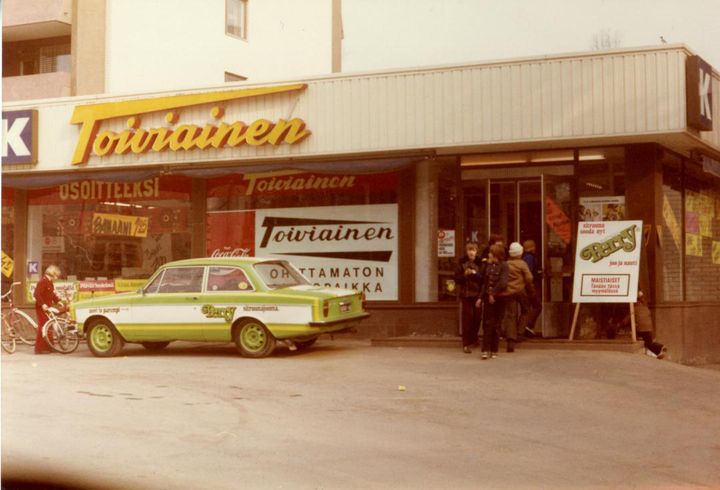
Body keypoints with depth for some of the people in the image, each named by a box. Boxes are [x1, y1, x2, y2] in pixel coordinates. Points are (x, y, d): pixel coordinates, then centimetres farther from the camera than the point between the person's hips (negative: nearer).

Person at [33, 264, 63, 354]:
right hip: (42, 308, -10)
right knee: (43, 327, -8)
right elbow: (37, 294, -24)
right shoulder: (43, 281, -16)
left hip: (47, 308, 10)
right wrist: (42, 304, -27)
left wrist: (58, 301, 12)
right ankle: (39, 349, -5)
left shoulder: (50, 282, 15)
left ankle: (48, 347, 20)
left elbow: (52, 294, 24)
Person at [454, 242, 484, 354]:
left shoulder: (480, 264, 4)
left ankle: (474, 337, 32)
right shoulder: (462, 263, 4)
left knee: (477, 318, 5)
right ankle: (466, 344, -2)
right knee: (467, 318, -6)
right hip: (466, 295, -1)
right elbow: (457, 279, 3)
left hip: (477, 295, 1)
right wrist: (465, 274, -13)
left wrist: (475, 274, -16)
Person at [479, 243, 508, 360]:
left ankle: (494, 350, 12)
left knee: (495, 324, 4)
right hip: (488, 297, 4)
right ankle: (486, 350, -5)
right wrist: (481, 296, 9)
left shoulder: (503, 265, -7)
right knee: (487, 323, -3)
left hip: (498, 298, -4)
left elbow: (503, 283, -15)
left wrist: (493, 293, -13)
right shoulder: (488, 265, 10)